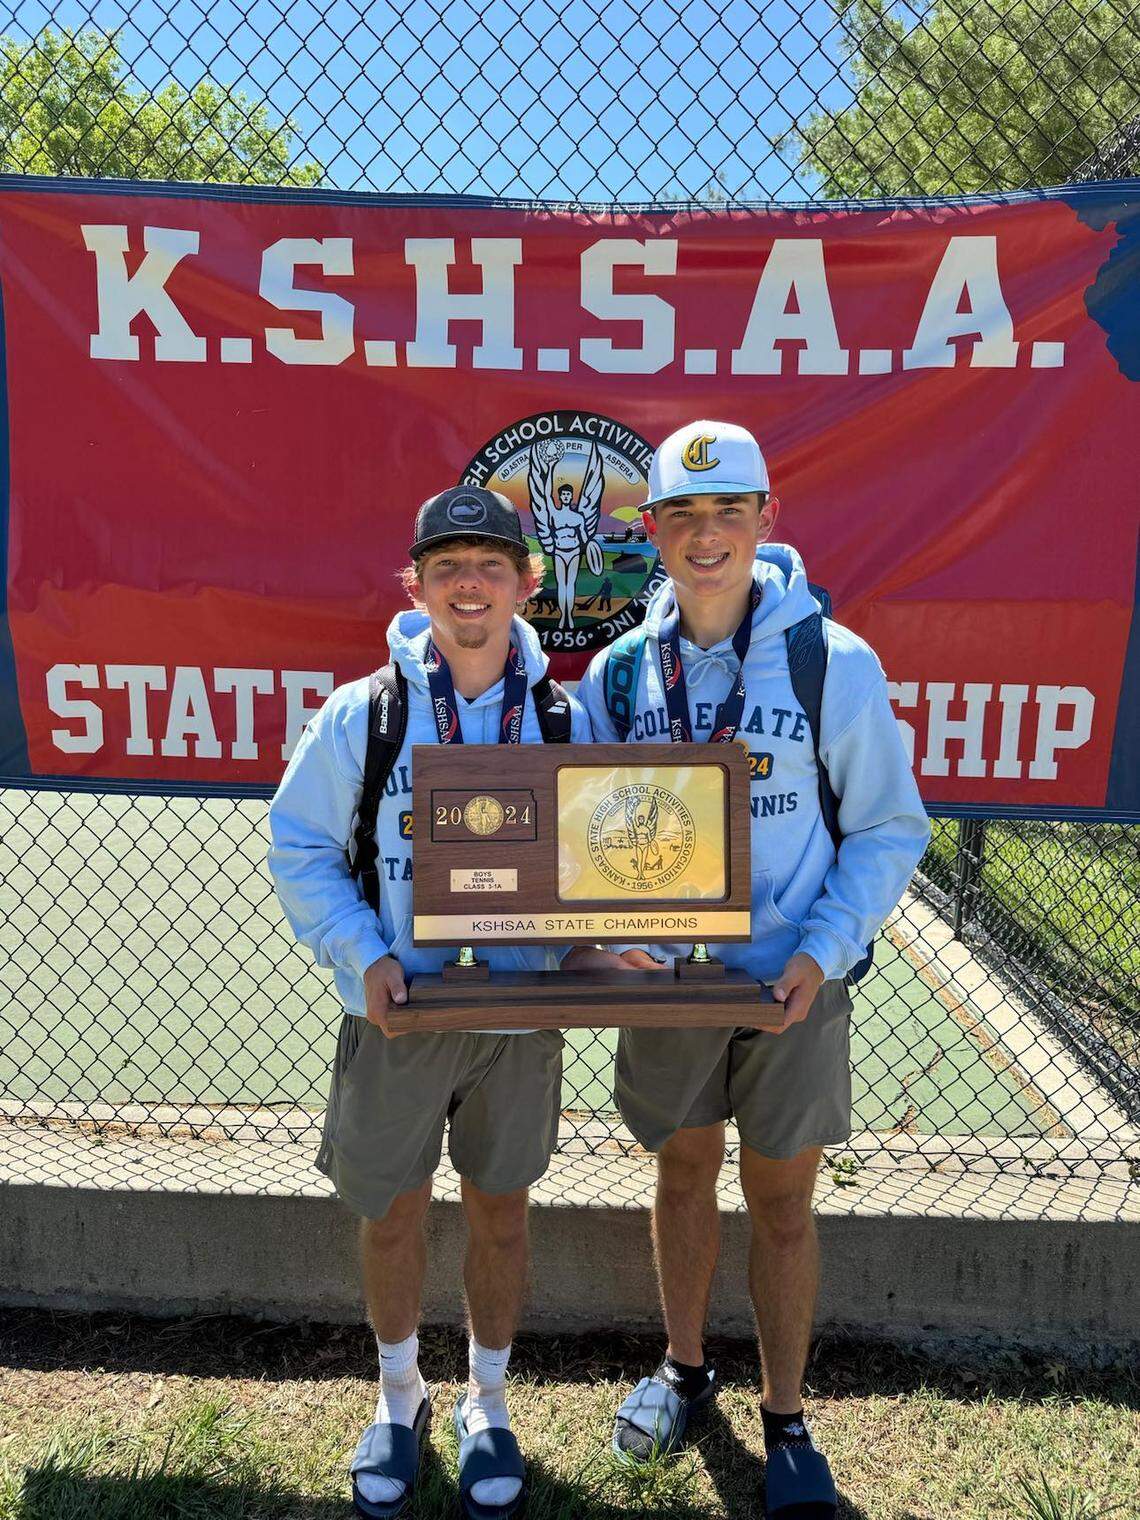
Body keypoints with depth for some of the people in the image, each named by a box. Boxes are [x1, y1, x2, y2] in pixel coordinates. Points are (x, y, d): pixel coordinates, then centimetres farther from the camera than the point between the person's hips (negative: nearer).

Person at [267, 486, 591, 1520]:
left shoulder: (565, 720, -5)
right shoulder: (361, 716, -9)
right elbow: (301, 853, -3)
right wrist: (365, 955, -15)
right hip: (396, 1011, 0)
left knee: (500, 1208, 16)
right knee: (392, 1211, 14)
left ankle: (488, 1403, 41)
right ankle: (400, 1395, 43)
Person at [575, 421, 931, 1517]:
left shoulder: (834, 662, -12)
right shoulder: (618, 671, -4)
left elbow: (888, 829, -6)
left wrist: (823, 953, -16)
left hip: (792, 986, -2)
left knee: (781, 1204, 11)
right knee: (683, 1177, 20)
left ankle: (786, 1421, 33)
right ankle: (685, 1368, 44)